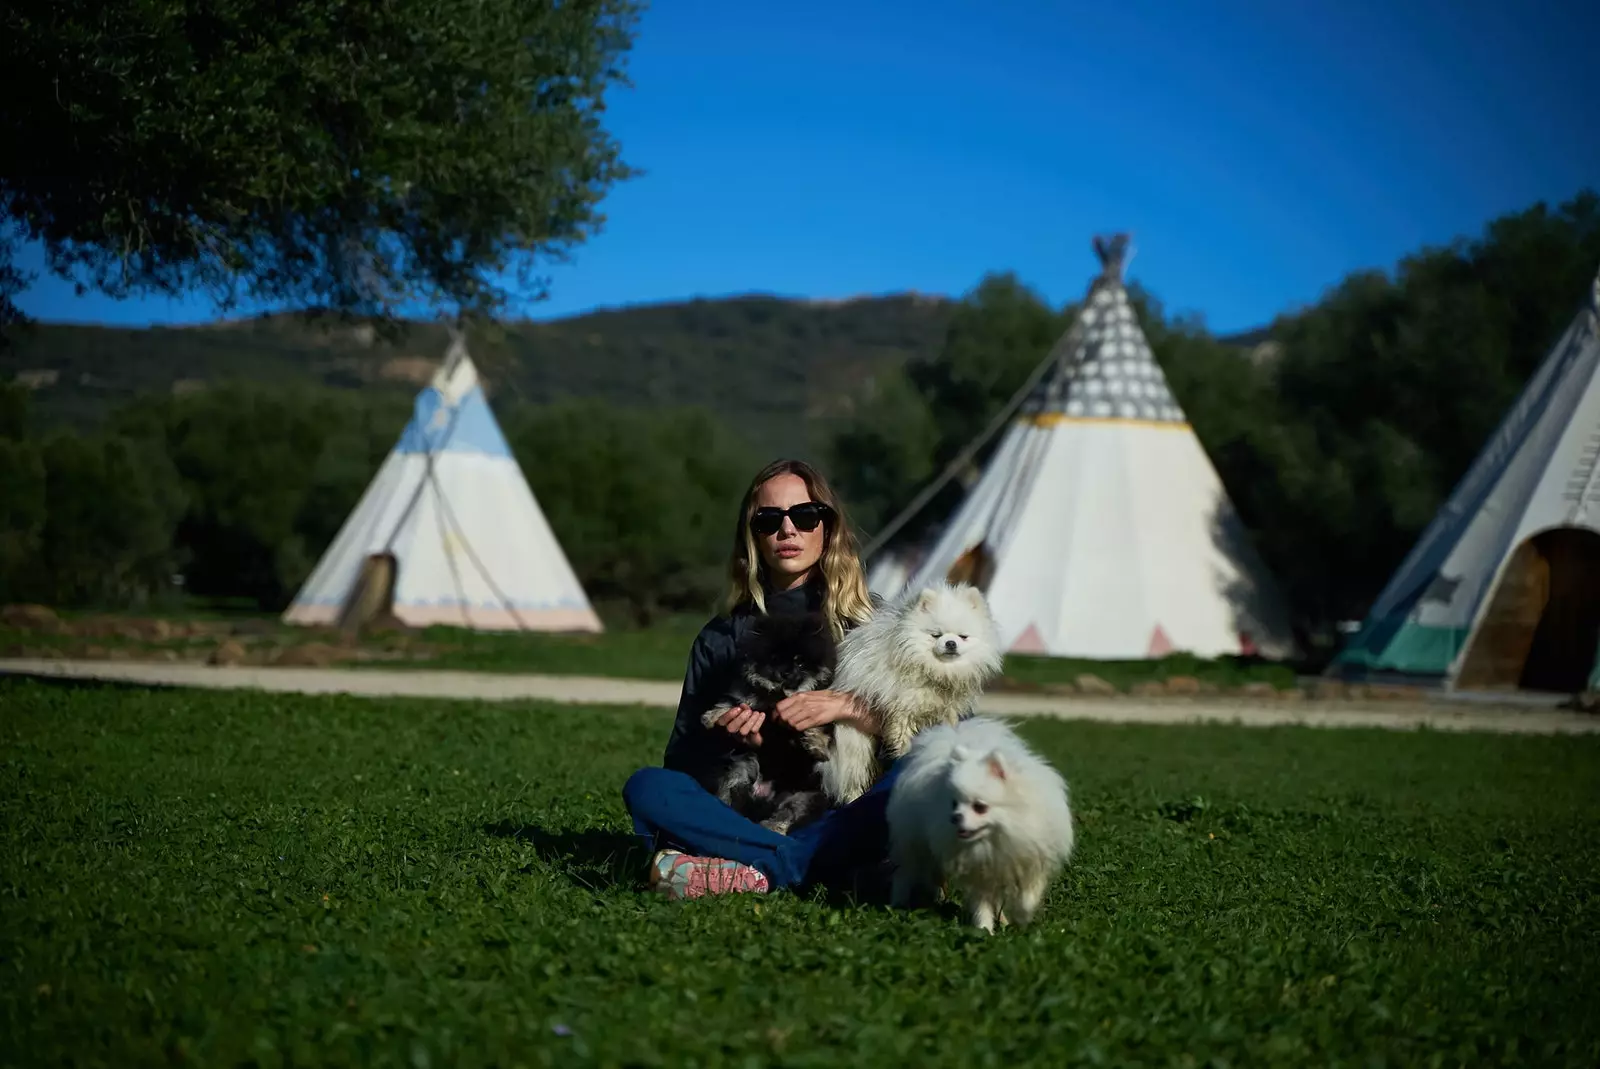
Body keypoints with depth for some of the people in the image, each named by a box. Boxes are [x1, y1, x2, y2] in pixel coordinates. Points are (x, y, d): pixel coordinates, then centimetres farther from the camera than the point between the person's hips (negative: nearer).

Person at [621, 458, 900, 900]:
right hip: (748, 815, 2)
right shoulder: (721, 639, 15)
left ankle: (759, 872, -36)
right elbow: (680, 764, 12)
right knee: (646, 788, -24)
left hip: (840, 819, -1)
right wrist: (726, 738, -10)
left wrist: (850, 707, -12)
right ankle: (821, 867, -32)